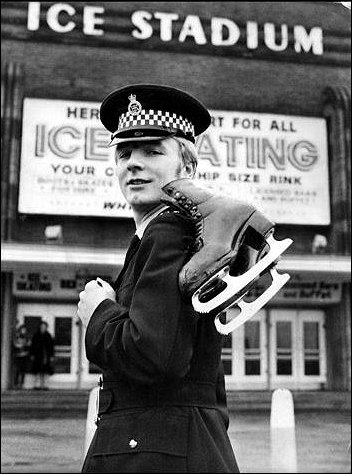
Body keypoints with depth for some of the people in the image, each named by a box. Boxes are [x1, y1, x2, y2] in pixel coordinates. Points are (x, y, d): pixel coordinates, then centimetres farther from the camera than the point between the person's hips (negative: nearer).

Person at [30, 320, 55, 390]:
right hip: (38, 356, -1)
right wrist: (32, 355, -1)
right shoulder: (35, 336, 5)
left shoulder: (48, 336, 7)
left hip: (46, 355, 1)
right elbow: (32, 346, 5)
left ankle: (44, 385, 2)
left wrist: (52, 356, 0)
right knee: (38, 371, -6)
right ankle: (37, 385, -3)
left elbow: (51, 347, 6)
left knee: (46, 371, -2)